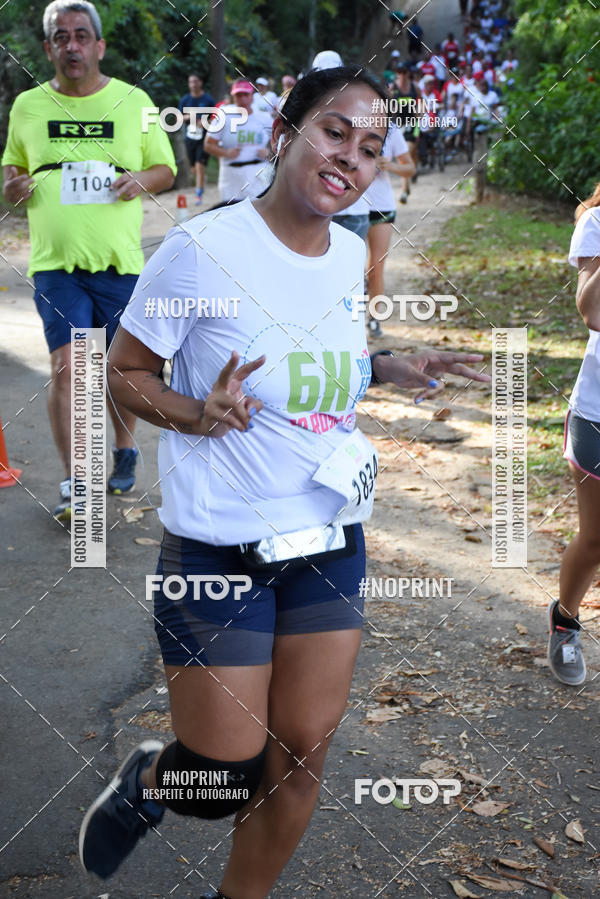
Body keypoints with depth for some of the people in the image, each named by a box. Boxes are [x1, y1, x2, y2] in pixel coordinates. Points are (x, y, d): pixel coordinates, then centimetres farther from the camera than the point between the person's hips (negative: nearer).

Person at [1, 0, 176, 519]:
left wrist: (142, 179, -12)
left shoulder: (134, 102, 4)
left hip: (120, 262, 0)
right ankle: (73, 483, -3)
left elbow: (166, 169, 11)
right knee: (66, 366, -11)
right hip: (55, 263, 0)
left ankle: (125, 452, 34)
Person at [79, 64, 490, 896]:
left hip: (332, 541, 6)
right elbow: (125, 372, -7)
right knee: (226, 781, 2)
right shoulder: (203, 248, -16)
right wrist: (196, 415, -25)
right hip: (219, 553, -5)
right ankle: (146, 780, 38)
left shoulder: (351, 254, 2)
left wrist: (392, 368, 5)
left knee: (302, 756, 12)